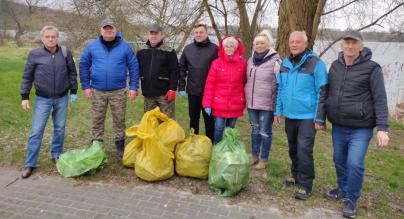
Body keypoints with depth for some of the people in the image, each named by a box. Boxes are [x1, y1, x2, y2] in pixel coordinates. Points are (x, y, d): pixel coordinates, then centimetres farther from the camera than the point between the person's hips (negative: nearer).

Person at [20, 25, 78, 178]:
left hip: (61, 98, 2)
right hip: (42, 99, -1)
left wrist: (73, 91, 5)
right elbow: (27, 77, 0)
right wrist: (25, 96, -3)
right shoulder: (35, 54, -6)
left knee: (60, 129, 11)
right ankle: (30, 164, 11)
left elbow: (72, 72, 7)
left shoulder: (65, 53, -2)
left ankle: (56, 155, 30)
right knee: (36, 131, 0)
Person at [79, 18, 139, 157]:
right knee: (97, 120, 11)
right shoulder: (92, 46, 2)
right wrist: (86, 86, 1)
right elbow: (83, 65, 7)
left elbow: (133, 67, 1)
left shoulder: (124, 47, 0)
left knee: (119, 120, 8)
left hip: (118, 91, -1)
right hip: (97, 91, 1)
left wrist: (133, 87, -5)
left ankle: (120, 145, 24)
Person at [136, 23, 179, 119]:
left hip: (165, 93, -4)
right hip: (148, 93, 5)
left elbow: (175, 72, -8)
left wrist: (172, 89, -13)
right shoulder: (141, 52, 9)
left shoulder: (169, 52, -5)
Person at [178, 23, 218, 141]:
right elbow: (182, 68, 7)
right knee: (193, 118, 14)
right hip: (193, 90, 3)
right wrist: (181, 86, 1)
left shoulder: (214, 49, -4)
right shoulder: (188, 48, 5)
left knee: (209, 119, 7)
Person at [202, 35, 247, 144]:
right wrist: (207, 103, -6)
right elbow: (210, 84, -4)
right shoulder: (216, 63, -3)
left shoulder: (243, 63, 0)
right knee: (219, 128, 1)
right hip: (219, 104, -1)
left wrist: (244, 101, 7)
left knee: (231, 129, 13)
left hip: (235, 104, 2)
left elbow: (244, 83, 6)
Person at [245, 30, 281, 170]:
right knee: (255, 129, 17)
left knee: (265, 131, 6)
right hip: (252, 103, 6)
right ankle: (254, 156, 31)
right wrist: (247, 98, 17)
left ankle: (264, 159, 21)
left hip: (267, 104, -5)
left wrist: (276, 103, -12)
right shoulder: (251, 60, 9)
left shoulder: (275, 61, -10)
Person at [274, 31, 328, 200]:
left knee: (304, 150, -8)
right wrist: (278, 111, 11)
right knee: (293, 149, 17)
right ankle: (296, 175, 35)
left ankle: (305, 185, 7)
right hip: (289, 115, 6)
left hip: (307, 116, -6)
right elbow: (280, 89, 14)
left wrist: (320, 119, -13)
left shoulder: (316, 63, -10)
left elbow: (322, 92, -11)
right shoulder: (285, 63, 7)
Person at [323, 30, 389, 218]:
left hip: (361, 128, -5)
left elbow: (380, 100, -12)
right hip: (338, 126, 5)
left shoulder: (372, 68, -10)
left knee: (355, 164, -7)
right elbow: (328, 93, 13)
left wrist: (382, 128, -18)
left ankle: (351, 199, 14)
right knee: (340, 161, 16)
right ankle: (343, 189, 37)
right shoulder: (335, 66, 5)